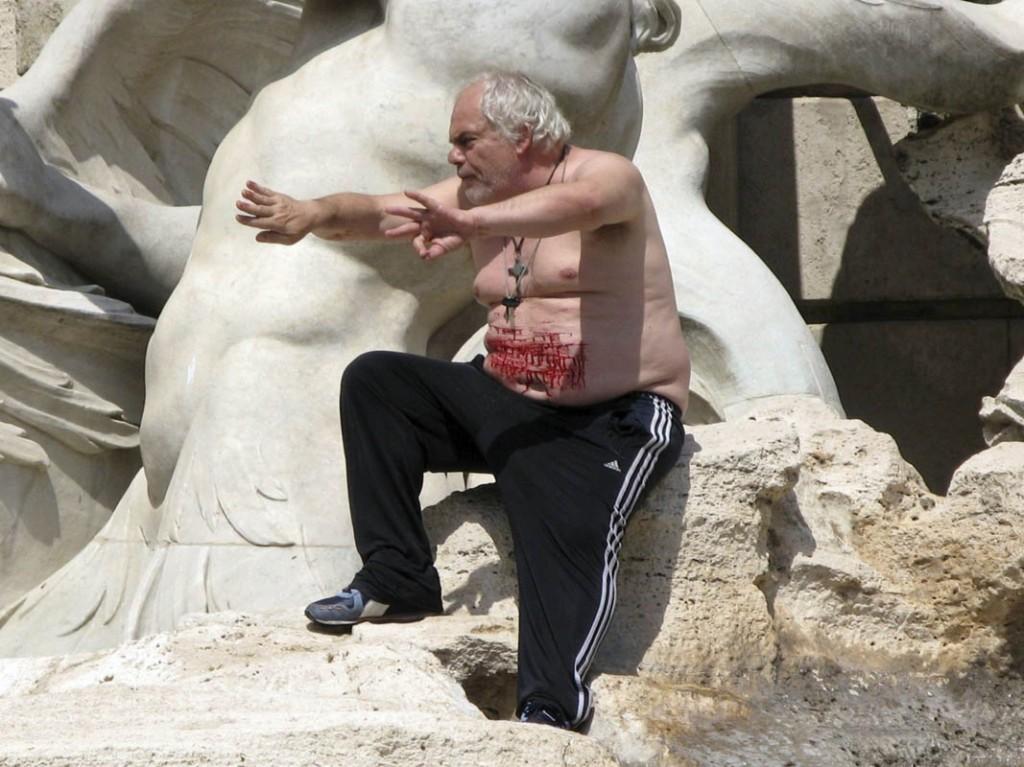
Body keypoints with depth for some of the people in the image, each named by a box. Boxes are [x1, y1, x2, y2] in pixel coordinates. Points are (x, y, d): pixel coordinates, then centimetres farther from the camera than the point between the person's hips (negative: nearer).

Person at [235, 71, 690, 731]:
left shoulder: (607, 175, -10)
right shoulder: (478, 193, 10)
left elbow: (582, 205, -35)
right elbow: (380, 213, -2)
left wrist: (469, 224, -50)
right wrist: (317, 214, -25)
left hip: (614, 421, -7)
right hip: (510, 404, 7)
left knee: (569, 526, -32)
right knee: (375, 382, -5)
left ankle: (553, 703, -40)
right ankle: (397, 579, -6)